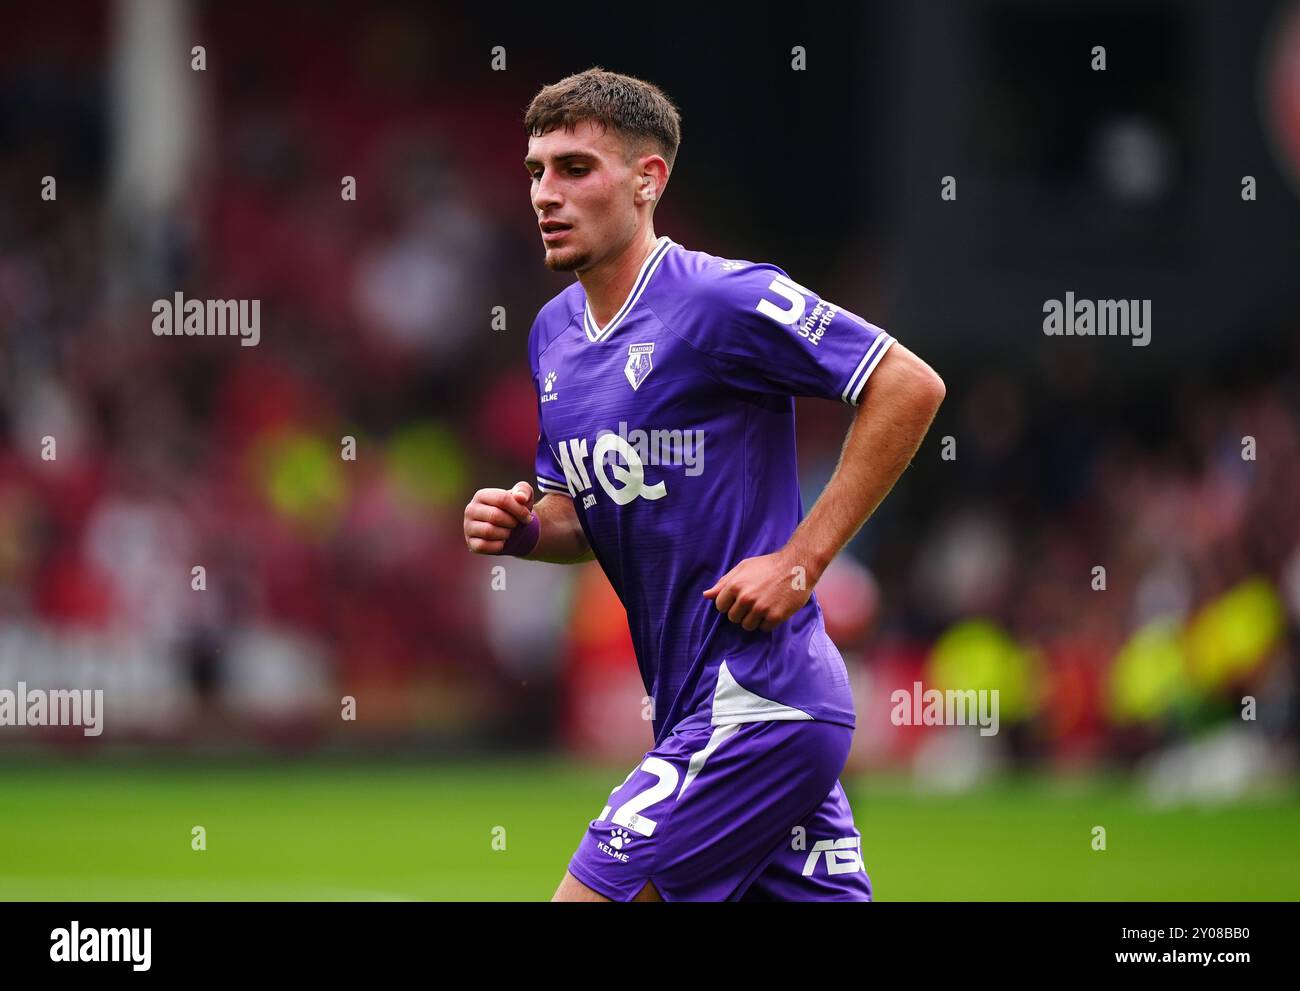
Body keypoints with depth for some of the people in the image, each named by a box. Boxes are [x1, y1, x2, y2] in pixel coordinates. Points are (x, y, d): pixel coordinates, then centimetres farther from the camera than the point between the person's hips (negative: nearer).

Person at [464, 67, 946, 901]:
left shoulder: (722, 300, -14)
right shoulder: (554, 333, 13)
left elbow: (911, 387, -16)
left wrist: (800, 561, -16)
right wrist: (522, 530, 1)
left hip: (756, 708, -9)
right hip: (687, 707, 9)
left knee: (589, 893, -11)